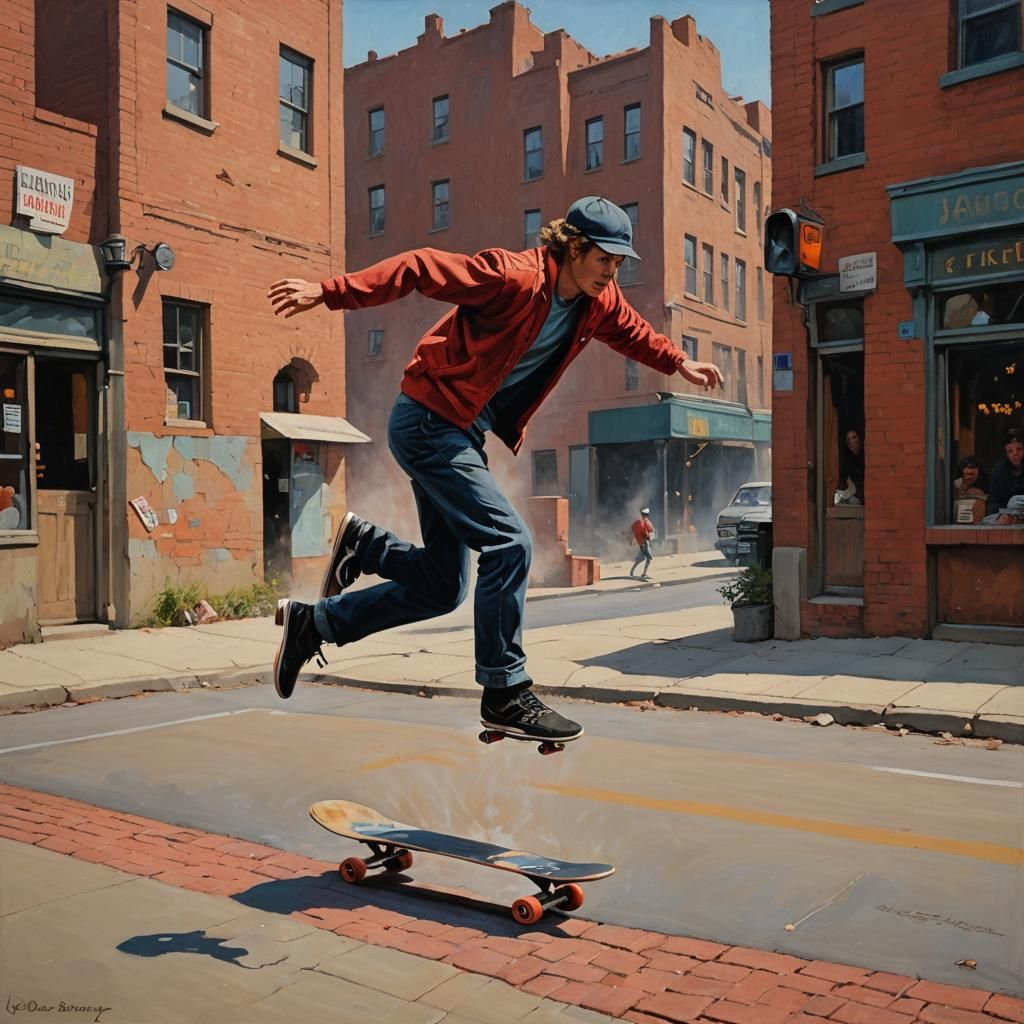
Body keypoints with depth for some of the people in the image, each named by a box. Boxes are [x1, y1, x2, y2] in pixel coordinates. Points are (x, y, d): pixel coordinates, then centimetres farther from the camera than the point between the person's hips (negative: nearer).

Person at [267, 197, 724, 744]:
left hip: (462, 433, 9)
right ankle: (505, 694, -5)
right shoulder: (514, 277, -19)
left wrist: (679, 362, 35)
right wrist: (327, 293, -26)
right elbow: (419, 268, -21)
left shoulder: (600, 304, 5)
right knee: (508, 543, -18)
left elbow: (632, 330, 28)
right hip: (428, 421, -9)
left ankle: (312, 622, 21)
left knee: (442, 585, 8)